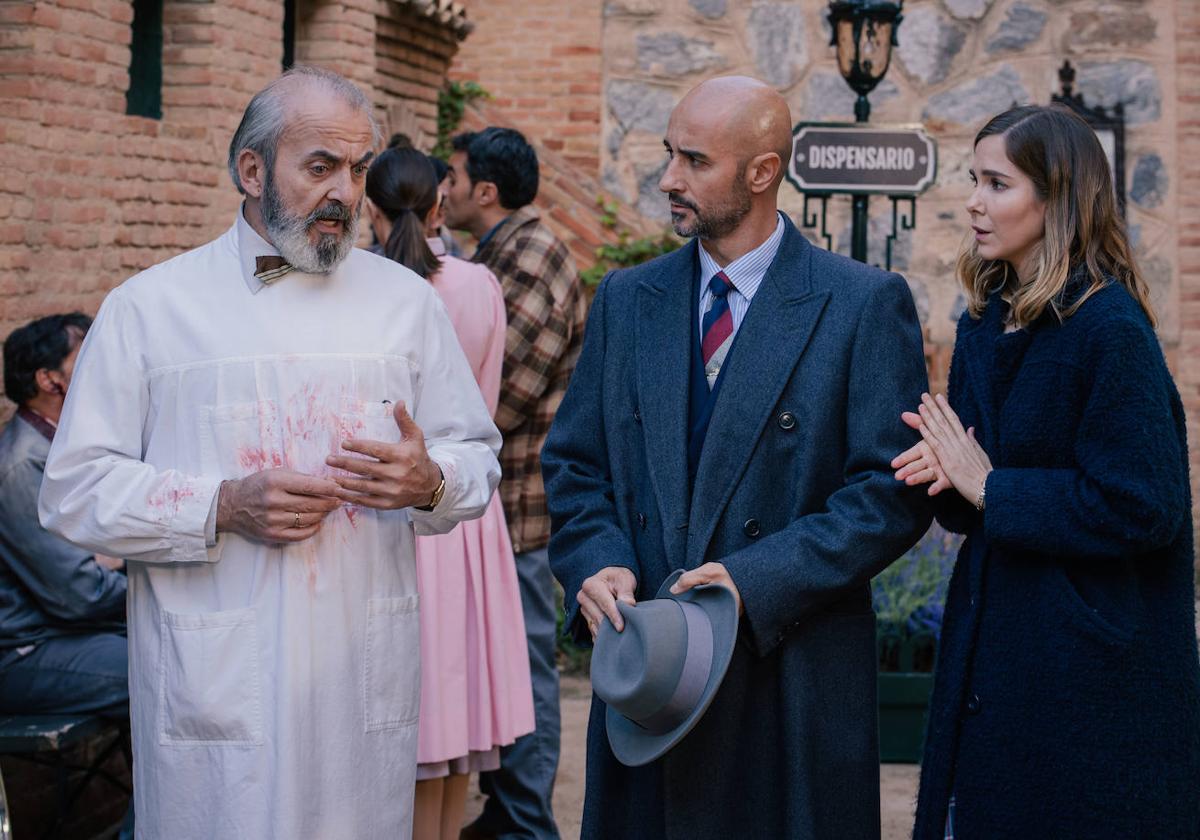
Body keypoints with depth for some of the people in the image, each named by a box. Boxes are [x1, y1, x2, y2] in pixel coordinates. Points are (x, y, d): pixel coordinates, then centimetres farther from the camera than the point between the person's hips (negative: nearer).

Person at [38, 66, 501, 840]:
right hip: (214, 683, -2)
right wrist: (222, 508, -14)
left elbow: (478, 456, 15)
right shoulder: (150, 306, 3)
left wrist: (430, 482, -9)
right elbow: (74, 489, -1)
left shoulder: (406, 301, 13)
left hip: (365, 682, 3)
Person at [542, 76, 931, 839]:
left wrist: (756, 580, -18)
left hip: (794, 679, -3)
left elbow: (894, 490, -9)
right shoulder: (626, 299, 11)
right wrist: (596, 565, -8)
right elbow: (574, 463, 12)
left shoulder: (866, 304, -4)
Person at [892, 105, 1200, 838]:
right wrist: (948, 471, -9)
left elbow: (1141, 509, -20)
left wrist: (989, 487, -15)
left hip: (1092, 665, -8)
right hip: (993, 647, 8)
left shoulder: (1111, 331, -15)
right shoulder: (987, 322, 9)